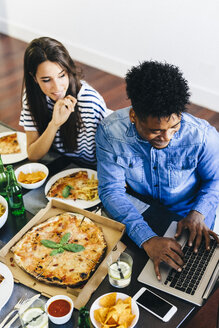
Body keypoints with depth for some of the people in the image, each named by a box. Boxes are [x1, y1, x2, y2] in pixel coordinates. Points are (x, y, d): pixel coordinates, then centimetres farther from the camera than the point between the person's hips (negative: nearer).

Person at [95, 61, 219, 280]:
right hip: (136, 206, 2)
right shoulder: (110, 131, -25)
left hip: (184, 214, -1)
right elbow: (111, 190, -24)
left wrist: (198, 213, -27)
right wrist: (147, 239, -36)